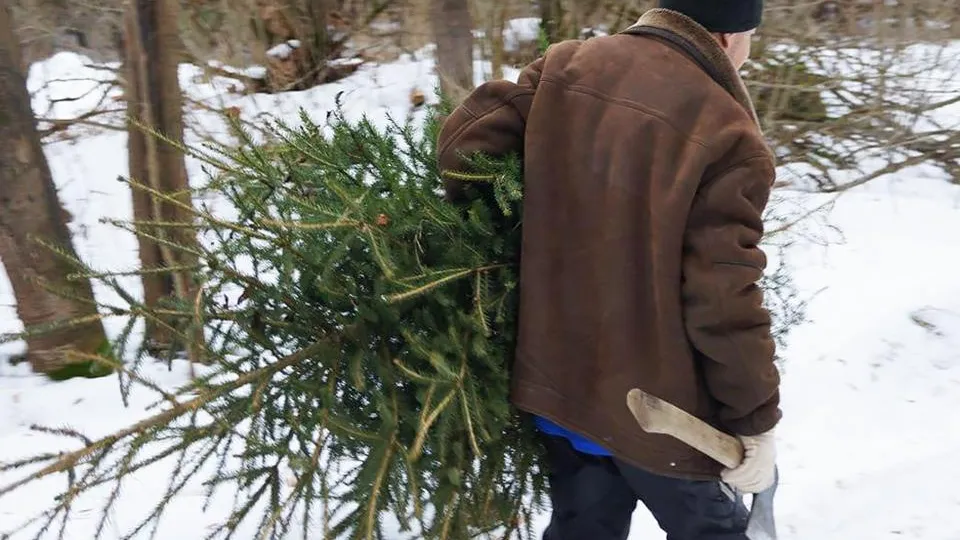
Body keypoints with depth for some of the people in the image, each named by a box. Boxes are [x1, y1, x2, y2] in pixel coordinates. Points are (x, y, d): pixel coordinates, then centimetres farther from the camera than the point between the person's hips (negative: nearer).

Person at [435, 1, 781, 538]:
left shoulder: (565, 66, -3)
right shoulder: (726, 135, -20)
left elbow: (465, 139, -5)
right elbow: (725, 304, -21)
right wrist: (755, 423, -9)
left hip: (555, 376, 6)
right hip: (658, 403, -5)